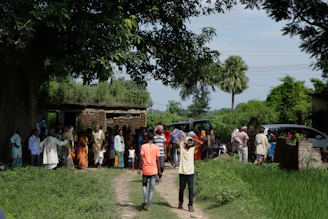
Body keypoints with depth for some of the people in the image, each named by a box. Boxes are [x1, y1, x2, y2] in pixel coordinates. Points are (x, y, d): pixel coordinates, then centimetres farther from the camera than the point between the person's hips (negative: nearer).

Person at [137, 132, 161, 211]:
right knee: (151, 188, 5)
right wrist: (159, 170, 6)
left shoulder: (143, 146, -3)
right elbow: (157, 160, -2)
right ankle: (148, 206, 2)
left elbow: (141, 158, -9)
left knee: (144, 185, 19)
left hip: (145, 169, 0)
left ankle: (145, 199, -4)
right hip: (153, 170, 0)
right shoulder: (156, 147, -1)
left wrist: (139, 168, -2)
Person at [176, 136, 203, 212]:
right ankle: (180, 203, 28)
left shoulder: (192, 149, 8)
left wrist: (193, 139, 2)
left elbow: (201, 143, -2)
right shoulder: (182, 148, 2)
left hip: (190, 172, 1)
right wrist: (183, 138, -3)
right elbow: (178, 143, -18)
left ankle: (190, 205, -5)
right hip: (182, 172, -1)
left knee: (191, 189, -7)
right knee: (181, 189, 10)